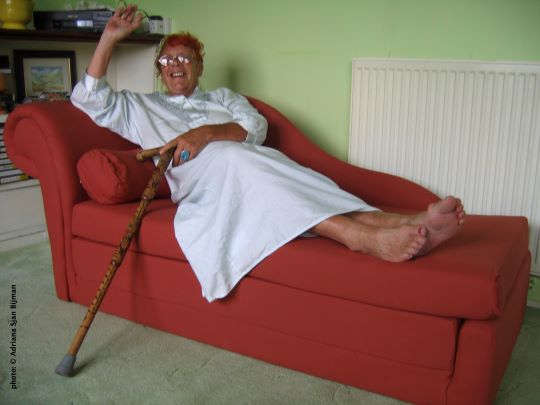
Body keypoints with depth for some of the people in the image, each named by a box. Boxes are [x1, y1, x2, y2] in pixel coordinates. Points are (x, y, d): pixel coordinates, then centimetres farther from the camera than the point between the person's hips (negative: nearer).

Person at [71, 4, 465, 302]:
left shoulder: (223, 96, 32)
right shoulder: (141, 108, 30)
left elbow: (257, 127, 11)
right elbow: (89, 98, 18)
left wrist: (207, 132, -9)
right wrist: (110, 37, 14)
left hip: (251, 166, 3)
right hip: (201, 179, -3)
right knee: (234, 158, -37)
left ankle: (404, 224, -53)